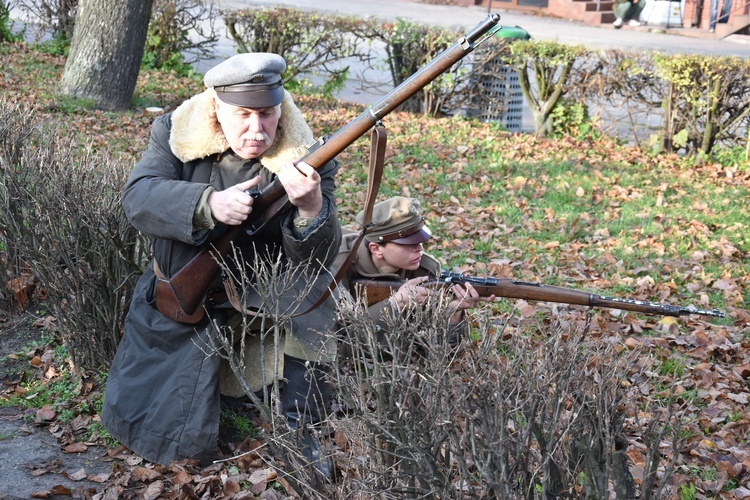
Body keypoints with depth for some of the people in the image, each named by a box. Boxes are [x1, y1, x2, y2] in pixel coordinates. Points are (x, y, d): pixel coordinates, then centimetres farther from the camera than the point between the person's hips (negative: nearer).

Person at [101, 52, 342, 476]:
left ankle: (296, 433, -12)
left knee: (309, 298, -32)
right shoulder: (176, 135, -9)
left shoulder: (302, 159, -15)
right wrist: (210, 205, -41)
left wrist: (310, 207, -44)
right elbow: (139, 197, -24)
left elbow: (315, 258, -22)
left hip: (261, 300, -1)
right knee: (137, 421, 1)